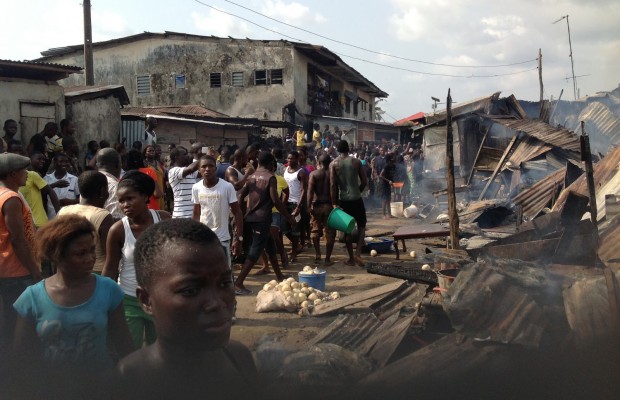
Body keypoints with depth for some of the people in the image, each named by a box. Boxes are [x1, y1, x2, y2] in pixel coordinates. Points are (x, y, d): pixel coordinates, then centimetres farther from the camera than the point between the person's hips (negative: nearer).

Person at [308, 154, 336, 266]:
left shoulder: (313, 174, -2)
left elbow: (310, 191, -11)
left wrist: (309, 206, -10)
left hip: (316, 205, 0)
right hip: (329, 205, 0)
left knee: (315, 230, 16)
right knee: (329, 233, 5)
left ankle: (317, 255, 13)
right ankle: (327, 258, 6)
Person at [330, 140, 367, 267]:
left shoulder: (333, 164, -2)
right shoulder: (356, 162, -1)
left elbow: (333, 185, -8)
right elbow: (364, 182, 0)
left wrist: (334, 203, -4)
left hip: (343, 200, 1)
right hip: (356, 199, 0)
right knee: (361, 225, 14)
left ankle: (351, 258, 15)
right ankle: (358, 253, -3)